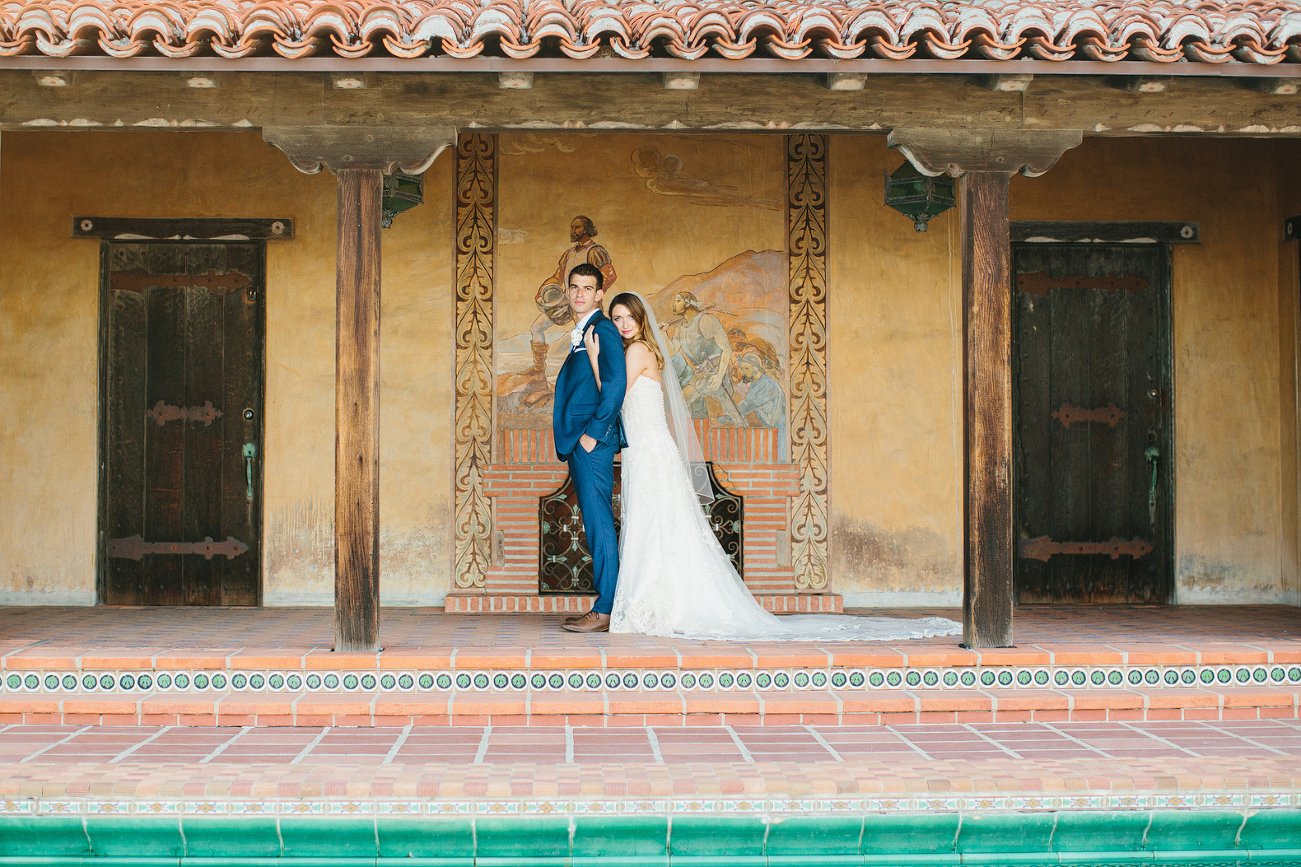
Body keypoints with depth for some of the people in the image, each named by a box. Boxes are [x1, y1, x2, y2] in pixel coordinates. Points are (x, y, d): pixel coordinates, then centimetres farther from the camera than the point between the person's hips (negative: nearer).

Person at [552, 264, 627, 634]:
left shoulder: (602, 329, -8)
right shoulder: (580, 333, 22)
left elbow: (616, 384, -18)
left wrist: (593, 432, -18)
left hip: (593, 440, -10)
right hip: (580, 441, 10)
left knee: (599, 523, -9)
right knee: (595, 524, 10)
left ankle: (604, 611, -7)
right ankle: (605, 607, 14)